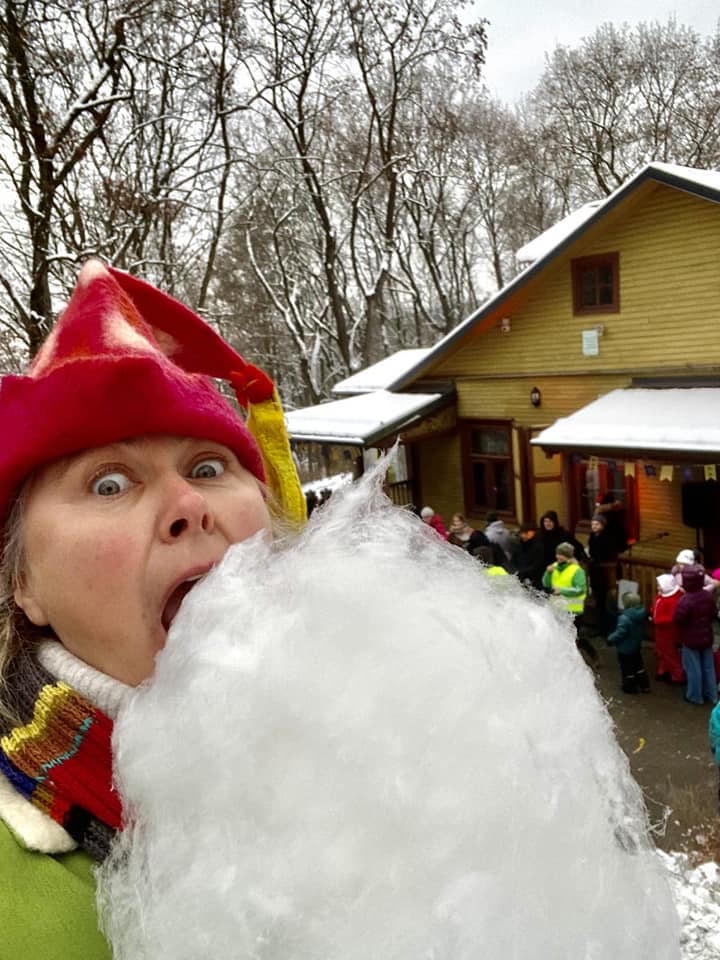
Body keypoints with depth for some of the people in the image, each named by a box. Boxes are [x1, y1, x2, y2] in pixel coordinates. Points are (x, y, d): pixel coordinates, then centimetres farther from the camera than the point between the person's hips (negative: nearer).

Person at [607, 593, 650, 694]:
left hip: (625, 649, -7)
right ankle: (644, 686, 31)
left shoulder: (625, 618, -31)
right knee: (639, 665, 22)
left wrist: (610, 639, -11)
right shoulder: (642, 614, -8)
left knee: (627, 668, 10)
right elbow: (642, 631, 5)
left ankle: (630, 687, 23)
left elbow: (620, 633, -27)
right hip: (637, 646, 7)